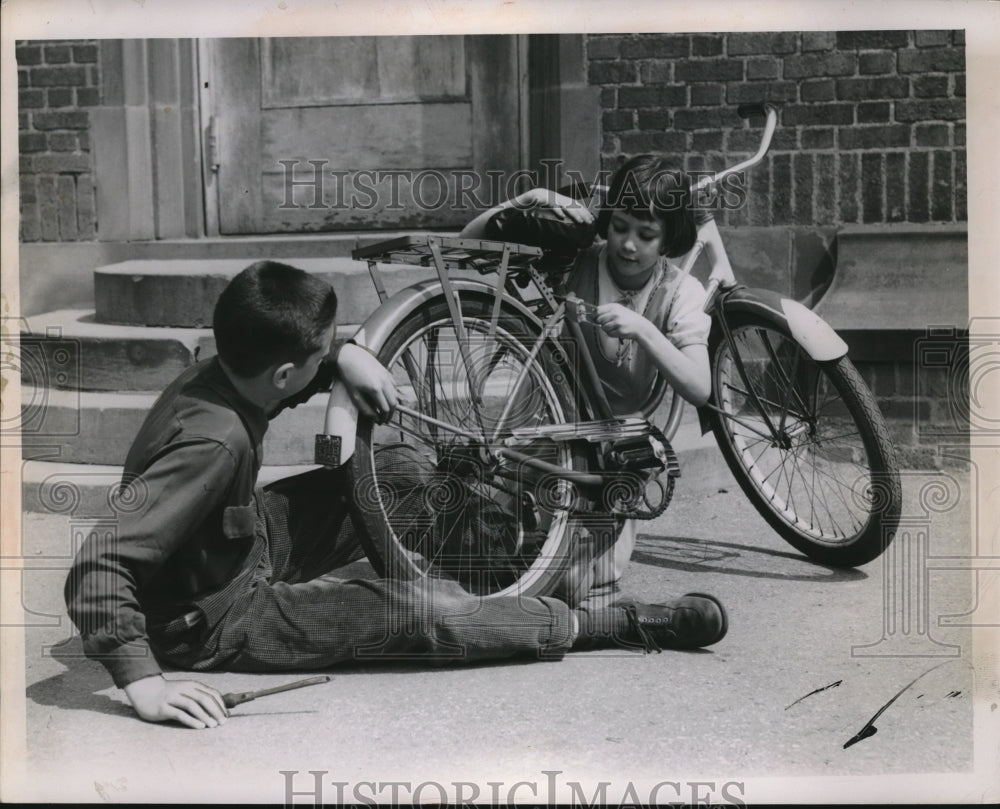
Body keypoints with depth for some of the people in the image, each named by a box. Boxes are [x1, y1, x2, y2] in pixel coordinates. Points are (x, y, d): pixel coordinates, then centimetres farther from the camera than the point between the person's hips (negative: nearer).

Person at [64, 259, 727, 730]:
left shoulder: (223, 375, -10)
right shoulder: (211, 443, -35)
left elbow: (306, 363, 15)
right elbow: (97, 568, -39)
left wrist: (344, 355, -7)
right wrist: (146, 686, -44)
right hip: (215, 623, -9)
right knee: (421, 611, -18)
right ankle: (630, 628, -10)